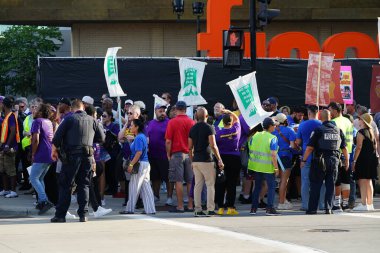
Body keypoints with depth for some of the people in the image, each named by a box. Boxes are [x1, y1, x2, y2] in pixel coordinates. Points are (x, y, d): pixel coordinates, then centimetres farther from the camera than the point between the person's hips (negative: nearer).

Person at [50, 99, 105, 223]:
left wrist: (54, 150, 8)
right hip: (87, 156, 3)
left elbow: (57, 136, -6)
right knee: (83, 185, 10)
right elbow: (102, 138, 12)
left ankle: (60, 215, 1)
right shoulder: (92, 120, 7)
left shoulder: (70, 119, -3)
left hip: (72, 155, -3)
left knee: (65, 185, 2)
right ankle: (83, 215, 5)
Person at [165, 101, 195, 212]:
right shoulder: (191, 122, 2)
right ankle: (190, 205, 10)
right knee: (190, 181, 8)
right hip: (190, 155, 3)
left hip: (177, 154, -3)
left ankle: (180, 206, -4)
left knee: (178, 181, -2)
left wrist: (168, 154, 4)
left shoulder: (172, 122, -6)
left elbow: (168, 141, -7)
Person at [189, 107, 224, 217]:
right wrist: (219, 160, -10)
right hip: (206, 160, -5)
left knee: (198, 185, 8)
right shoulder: (209, 128, -8)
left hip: (196, 160, 5)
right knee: (210, 185, 0)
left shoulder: (192, 129, 9)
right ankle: (210, 210, -5)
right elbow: (213, 146, -15)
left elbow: (190, 148, 10)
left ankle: (198, 210, 6)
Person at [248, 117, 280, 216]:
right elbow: (273, 155, -17)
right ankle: (269, 208, -2)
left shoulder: (255, 136, 4)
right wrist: (276, 168, -11)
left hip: (256, 166, 6)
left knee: (257, 187, 15)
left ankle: (253, 208, 16)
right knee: (271, 186, 4)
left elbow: (250, 150, 9)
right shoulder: (273, 138, -12)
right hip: (268, 167, -6)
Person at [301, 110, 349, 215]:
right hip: (334, 161, 3)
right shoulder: (338, 130, 5)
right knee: (330, 186, 9)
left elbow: (310, 147, -10)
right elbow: (344, 148, 9)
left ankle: (312, 209, 4)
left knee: (315, 186, 4)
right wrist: (346, 161, 21)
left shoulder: (318, 130, -7)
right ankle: (328, 208, 3)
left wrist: (304, 160, -3)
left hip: (320, 161, -3)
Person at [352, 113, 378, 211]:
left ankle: (364, 204, -12)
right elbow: (375, 145, 18)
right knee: (369, 182, 14)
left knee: (362, 182, -8)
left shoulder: (361, 133, -12)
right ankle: (370, 204, 16)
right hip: (372, 158, 9)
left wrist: (354, 161, -15)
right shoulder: (371, 132, 13)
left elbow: (358, 147, -17)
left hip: (363, 159, -9)